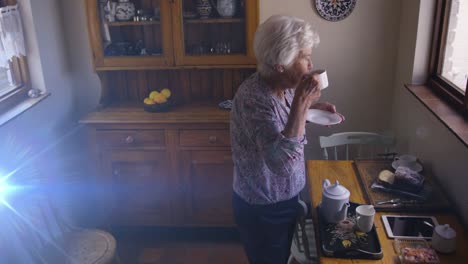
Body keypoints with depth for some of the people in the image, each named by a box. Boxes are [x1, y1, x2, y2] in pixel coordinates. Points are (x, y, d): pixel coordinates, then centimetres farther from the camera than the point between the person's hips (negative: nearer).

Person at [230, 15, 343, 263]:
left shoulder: (282, 87, -4)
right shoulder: (253, 96, -31)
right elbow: (280, 161, -41)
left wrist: (312, 107, 3)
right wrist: (301, 103, -41)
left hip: (281, 199, 8)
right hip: (262, 209, -8)